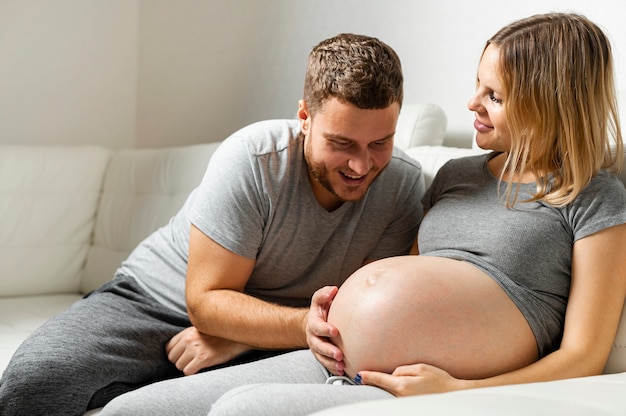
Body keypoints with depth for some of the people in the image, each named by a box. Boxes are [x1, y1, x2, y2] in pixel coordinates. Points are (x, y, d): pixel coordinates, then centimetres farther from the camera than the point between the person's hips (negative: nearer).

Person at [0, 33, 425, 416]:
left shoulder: (404, 185, -13)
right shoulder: (253, 159, -22)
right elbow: (206, 299, -19)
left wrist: (237, 338, -18)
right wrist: (311, 325, -36)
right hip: (157, 301, -3)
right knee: (36, 378, -28)